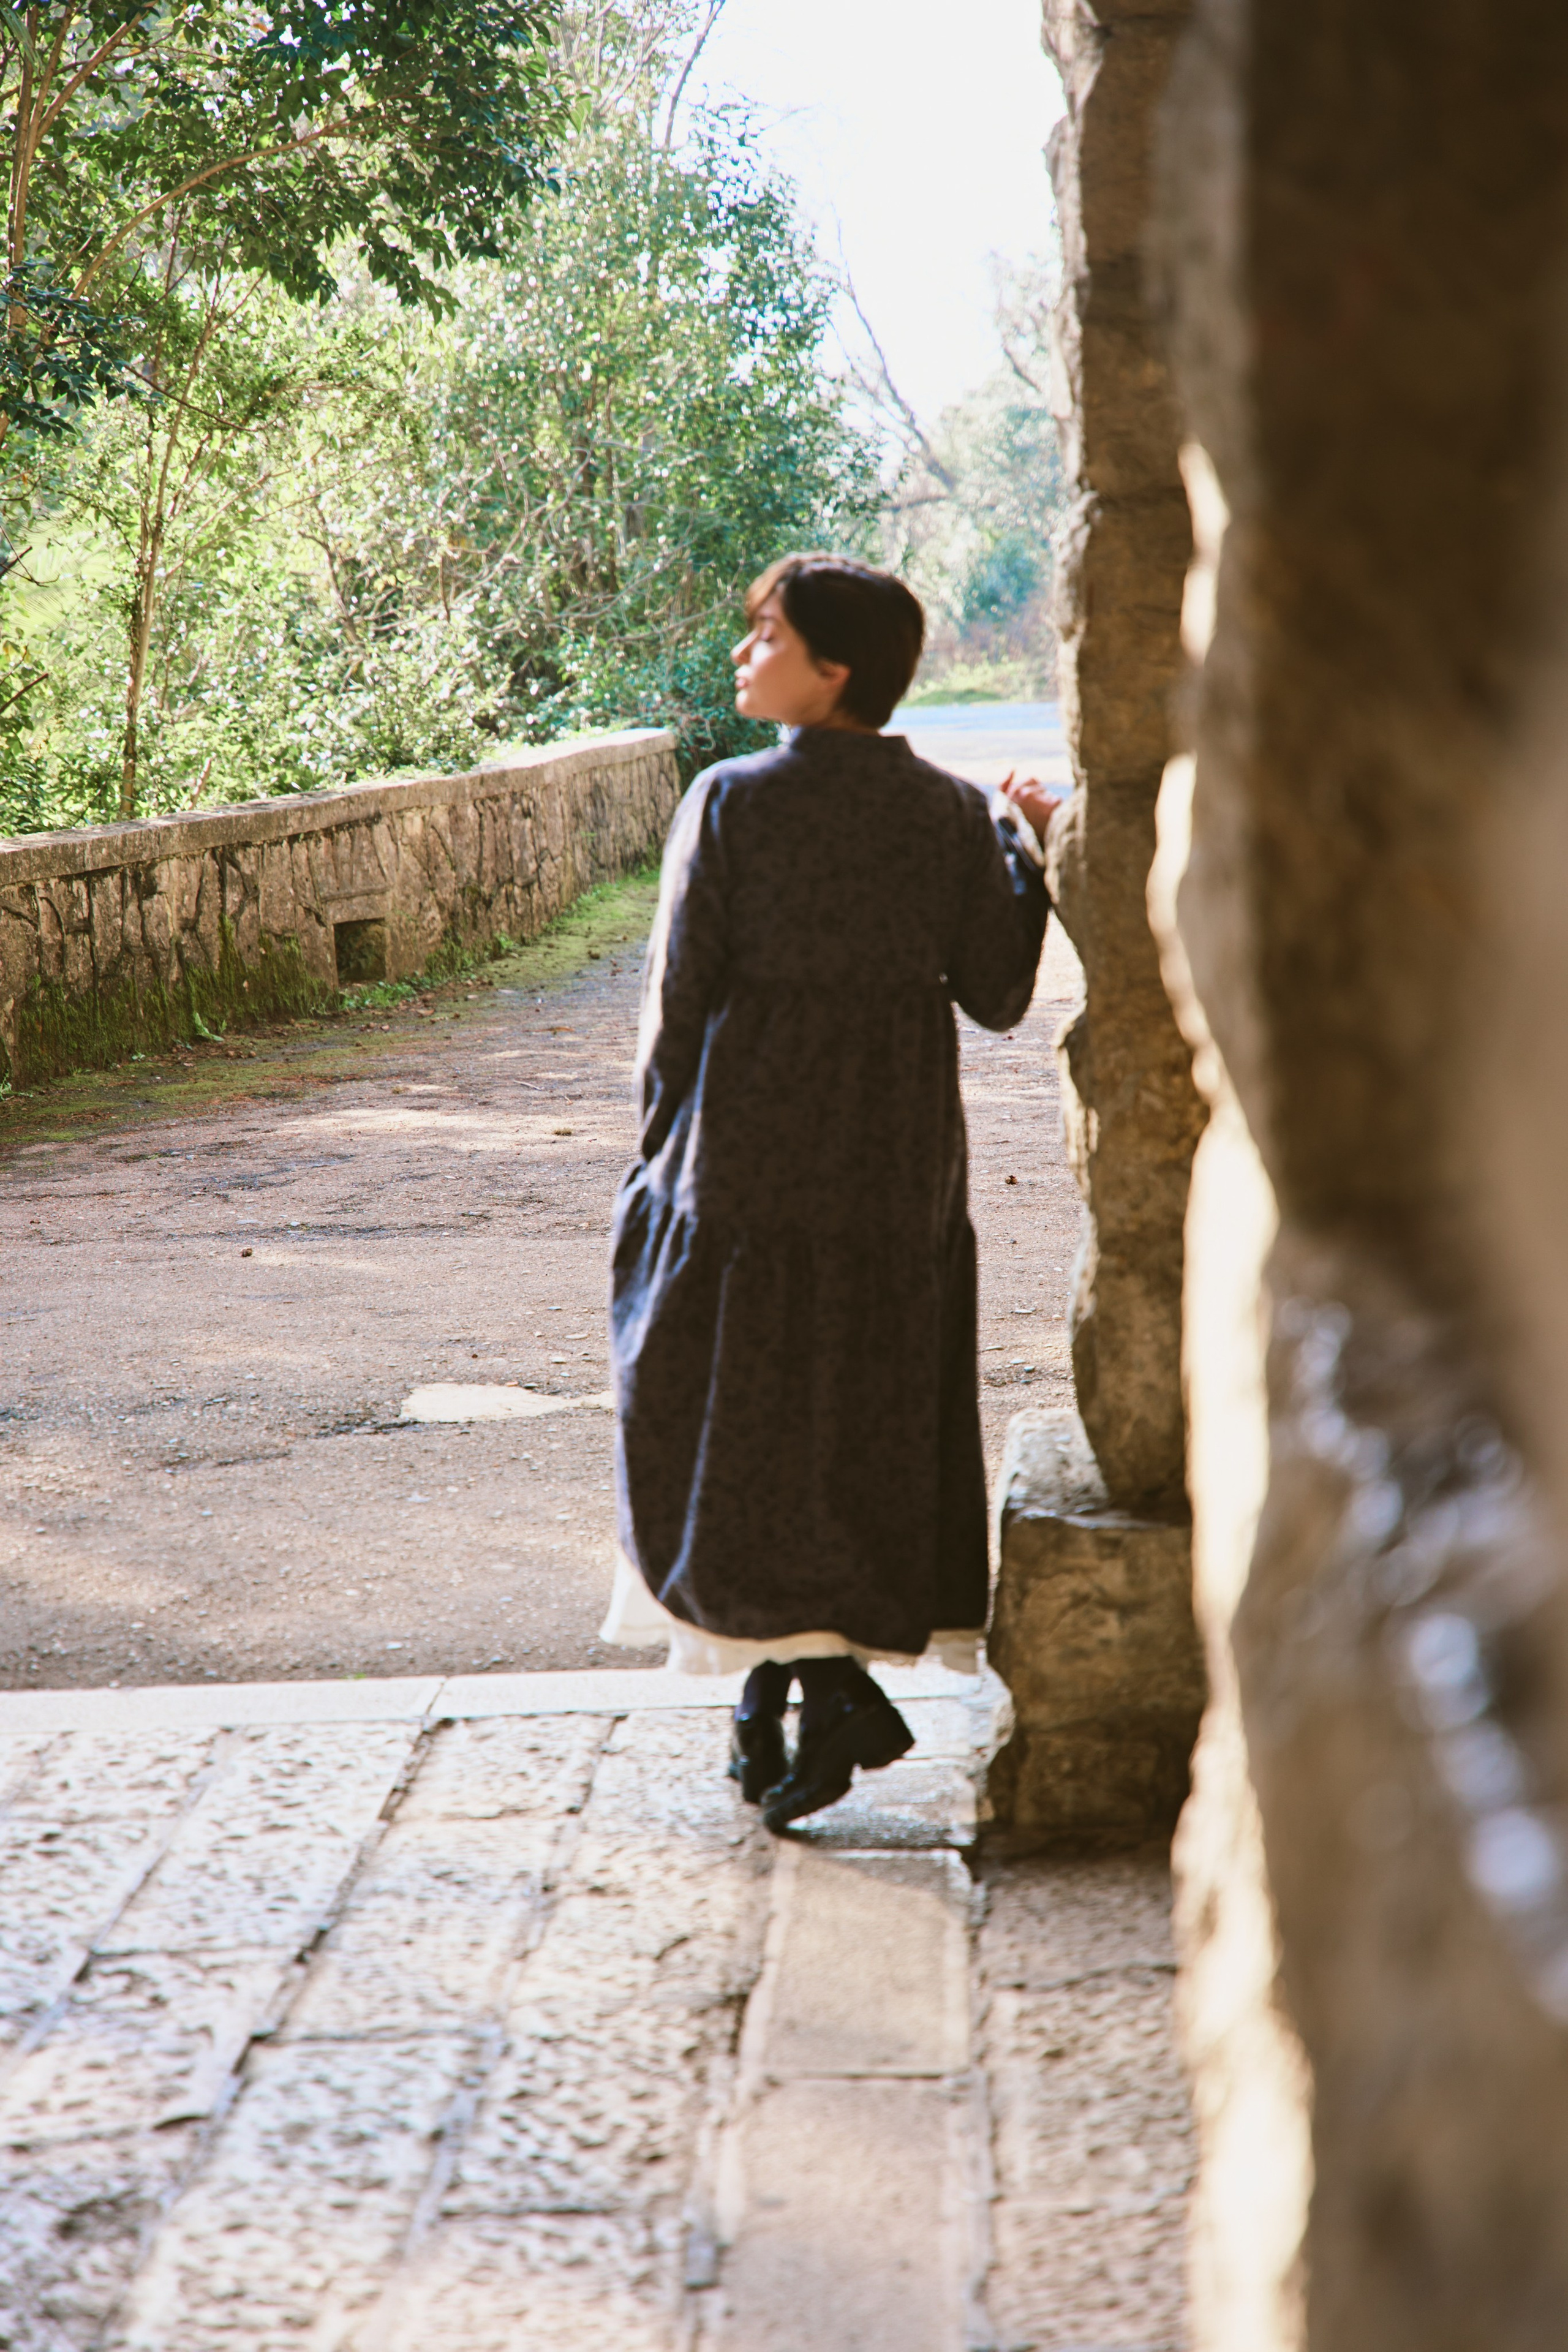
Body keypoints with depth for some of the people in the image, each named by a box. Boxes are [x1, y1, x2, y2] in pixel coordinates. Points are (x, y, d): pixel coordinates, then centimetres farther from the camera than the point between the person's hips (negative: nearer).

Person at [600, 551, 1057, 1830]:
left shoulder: (729, 802, -11)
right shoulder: (951, 813, -1)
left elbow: (679, 993, -8)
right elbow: (997, 996, 2)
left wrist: (664, 1143, 6)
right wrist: (1024, 851, 15)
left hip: (752, 1156, -3)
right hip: (901, 1163, 4)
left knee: (733, 1424, 8)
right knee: (872, 1427, 14)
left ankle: (831, 1685, -1)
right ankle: (778, 1684, 18)